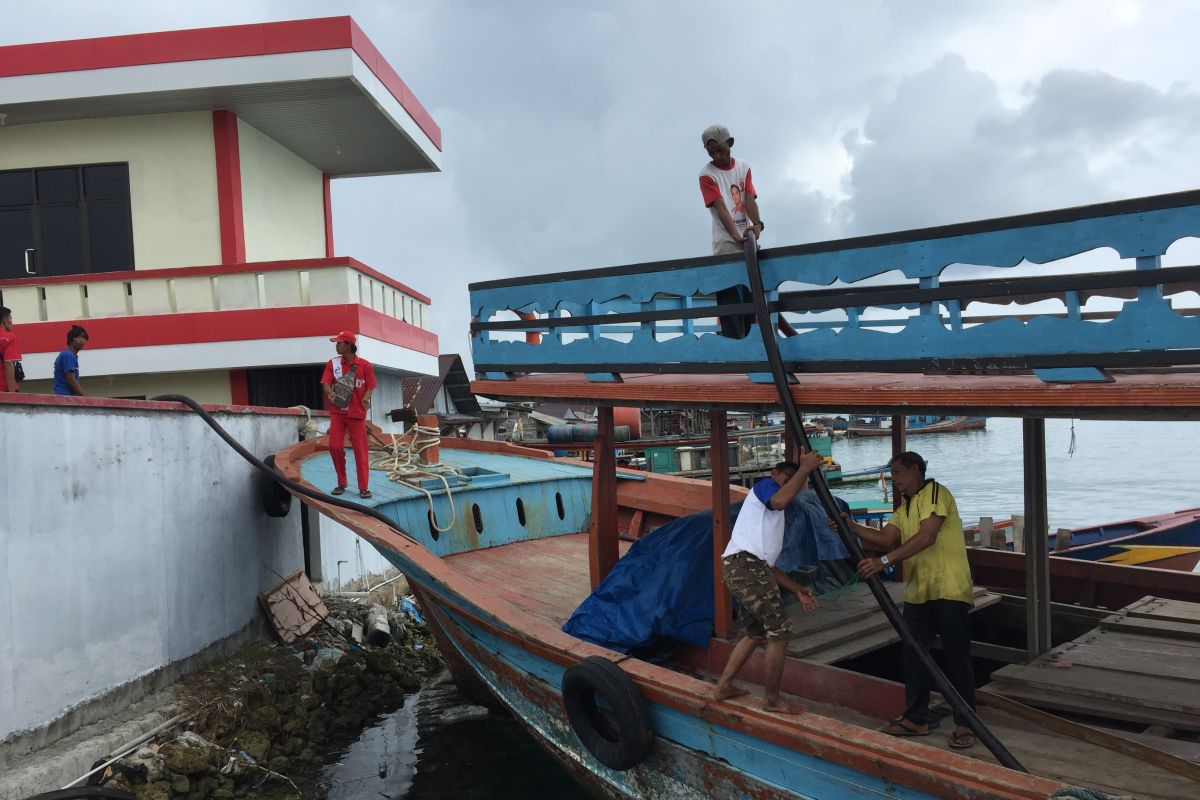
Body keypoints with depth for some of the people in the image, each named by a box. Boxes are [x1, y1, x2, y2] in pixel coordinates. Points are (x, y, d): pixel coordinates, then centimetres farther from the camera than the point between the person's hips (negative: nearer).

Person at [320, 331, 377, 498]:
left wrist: (366, 398, -23)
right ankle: (341, 483, 14)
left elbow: (370, 386, -1)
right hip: (337, 412, 2)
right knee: (335, 447, -4)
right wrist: (330, 393, -27)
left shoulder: (365, 365, -2)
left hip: (357, 413, -2)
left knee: (360, 450, -2)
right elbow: (326, 383, -4)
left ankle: (364, 487, 4)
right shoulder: (333, 363, 4)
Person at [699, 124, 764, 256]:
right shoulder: (706, 175, -1)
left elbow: (750, 199, 1)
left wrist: (757, 224, -20)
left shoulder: (744, 167, 12)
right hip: (726, 242, -4)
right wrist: (736, 236, -27)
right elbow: (720, 207, -13)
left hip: (747, 237, 4)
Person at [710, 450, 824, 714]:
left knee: (756, 632, 22)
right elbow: (780, 500, -20)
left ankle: (723, 686, 27)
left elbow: (768, 565, 30)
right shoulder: (764, 485, 6)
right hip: (746, 565, -10)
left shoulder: (772, 519, 32)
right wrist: (805, 468, -11)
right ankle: (772, 699, 7)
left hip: (739, 568, 10)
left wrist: (797, 590, 26)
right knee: (780, 630, -3)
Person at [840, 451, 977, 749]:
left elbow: (927, 536, -23)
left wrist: (885, 561, -28)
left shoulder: (935, 492, -10)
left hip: (948, 590, -9)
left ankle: (964, 725, 10)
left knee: (956, 657, -1)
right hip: (918, 592, 9)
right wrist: (850, 526, -3)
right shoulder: (904, 507, 20)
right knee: (913, 654, 10)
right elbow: (886, 539, 9)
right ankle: (915, 718, 21)